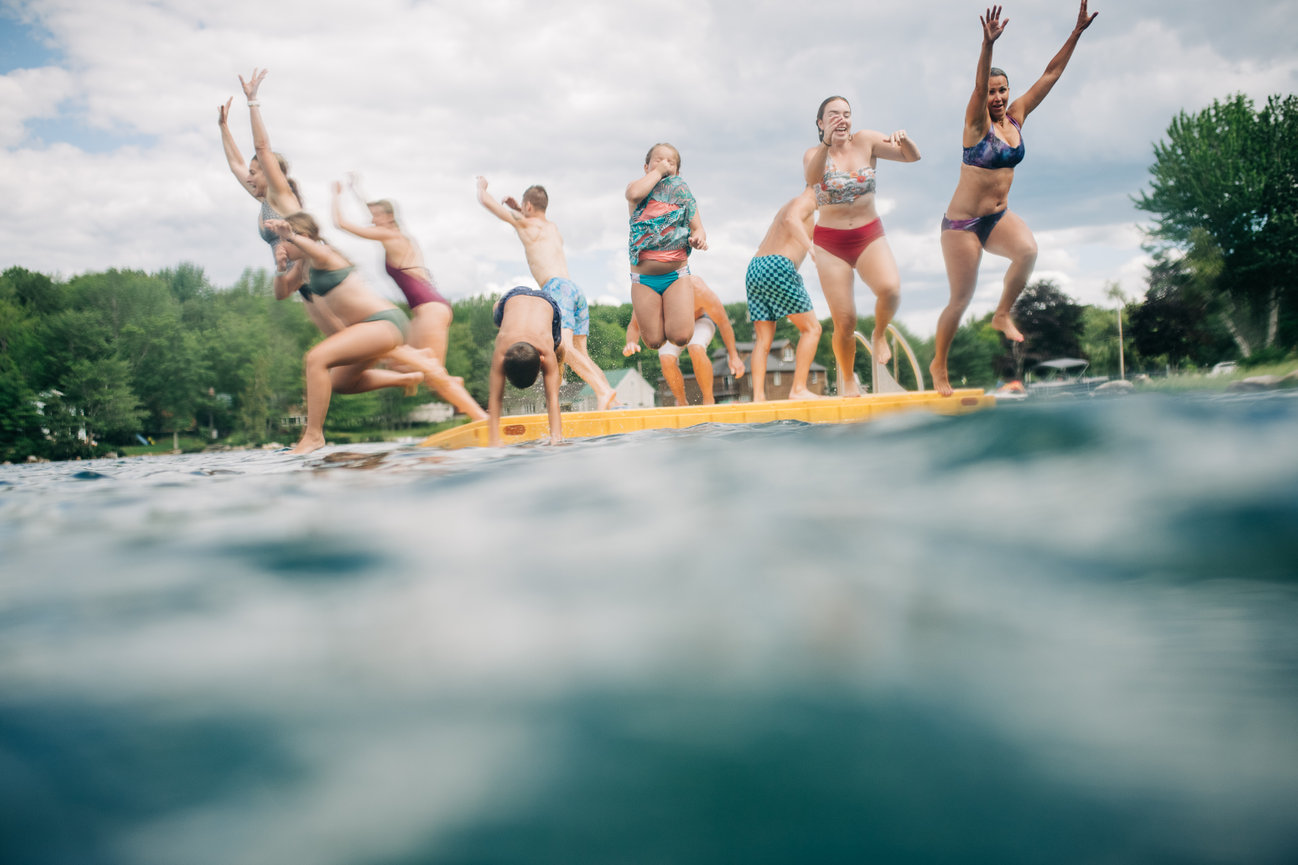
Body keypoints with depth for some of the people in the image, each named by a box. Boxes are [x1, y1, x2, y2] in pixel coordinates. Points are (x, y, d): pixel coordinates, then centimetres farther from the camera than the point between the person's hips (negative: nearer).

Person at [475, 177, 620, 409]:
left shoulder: (524, 223, 9)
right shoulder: (553, 227, 29)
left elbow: (485, 201, 18)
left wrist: (482, 185, 38)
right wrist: (517, 209, 49)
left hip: (556, 287, -8)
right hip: (576, 289, 8)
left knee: (565, 347, -22)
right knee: (581, 354, 6)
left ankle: (603, 391, -39)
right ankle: (612, 398, -8)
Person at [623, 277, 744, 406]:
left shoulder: (698, 289, -37)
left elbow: (723, 321, -22)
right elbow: (633, 326, -17)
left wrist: (733, 356, -18)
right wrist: (631, 343, -40)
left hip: (700, 321, -2)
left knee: (696, 351, -35)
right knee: (667, 360, -28)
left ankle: (709, 402, -18)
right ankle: (681, 403, -4)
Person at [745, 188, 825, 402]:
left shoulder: (788, 205, 30)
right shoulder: (806, 200, 4)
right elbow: (791, 219, -17)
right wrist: (811, 247, -30)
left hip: (755, 268, 9)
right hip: (777, 267, -9)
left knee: (763, 340, 4)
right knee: (811, 329, -1)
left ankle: (758, 397, -7)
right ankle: (798, 389, -10)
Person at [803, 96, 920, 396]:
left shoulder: (865, 141, -1)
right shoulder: (814, 155, -4)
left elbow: (913, 157, -4)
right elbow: (811, 178, -29)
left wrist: (904, 139, -26)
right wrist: (826, 143, -44)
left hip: (870, 235, 1)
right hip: (830, 242, -1)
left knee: (890, 288, -29)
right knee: (844, 321, -3)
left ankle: (879, 335, 2)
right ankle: (849, 382, 19)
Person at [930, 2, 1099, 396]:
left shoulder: (1017, 116, 4)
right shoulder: (977, 124, -11)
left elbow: (1050, 73, 4)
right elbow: (978, 86, -29)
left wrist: (1076, 33, -2)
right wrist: (988, 45, -44)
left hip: (999, 216, 5)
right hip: (963, 222, -5)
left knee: (1028, 249, -28)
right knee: (961, 297, -1)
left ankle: (1002, 315, -6)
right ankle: (938, 366, 18)